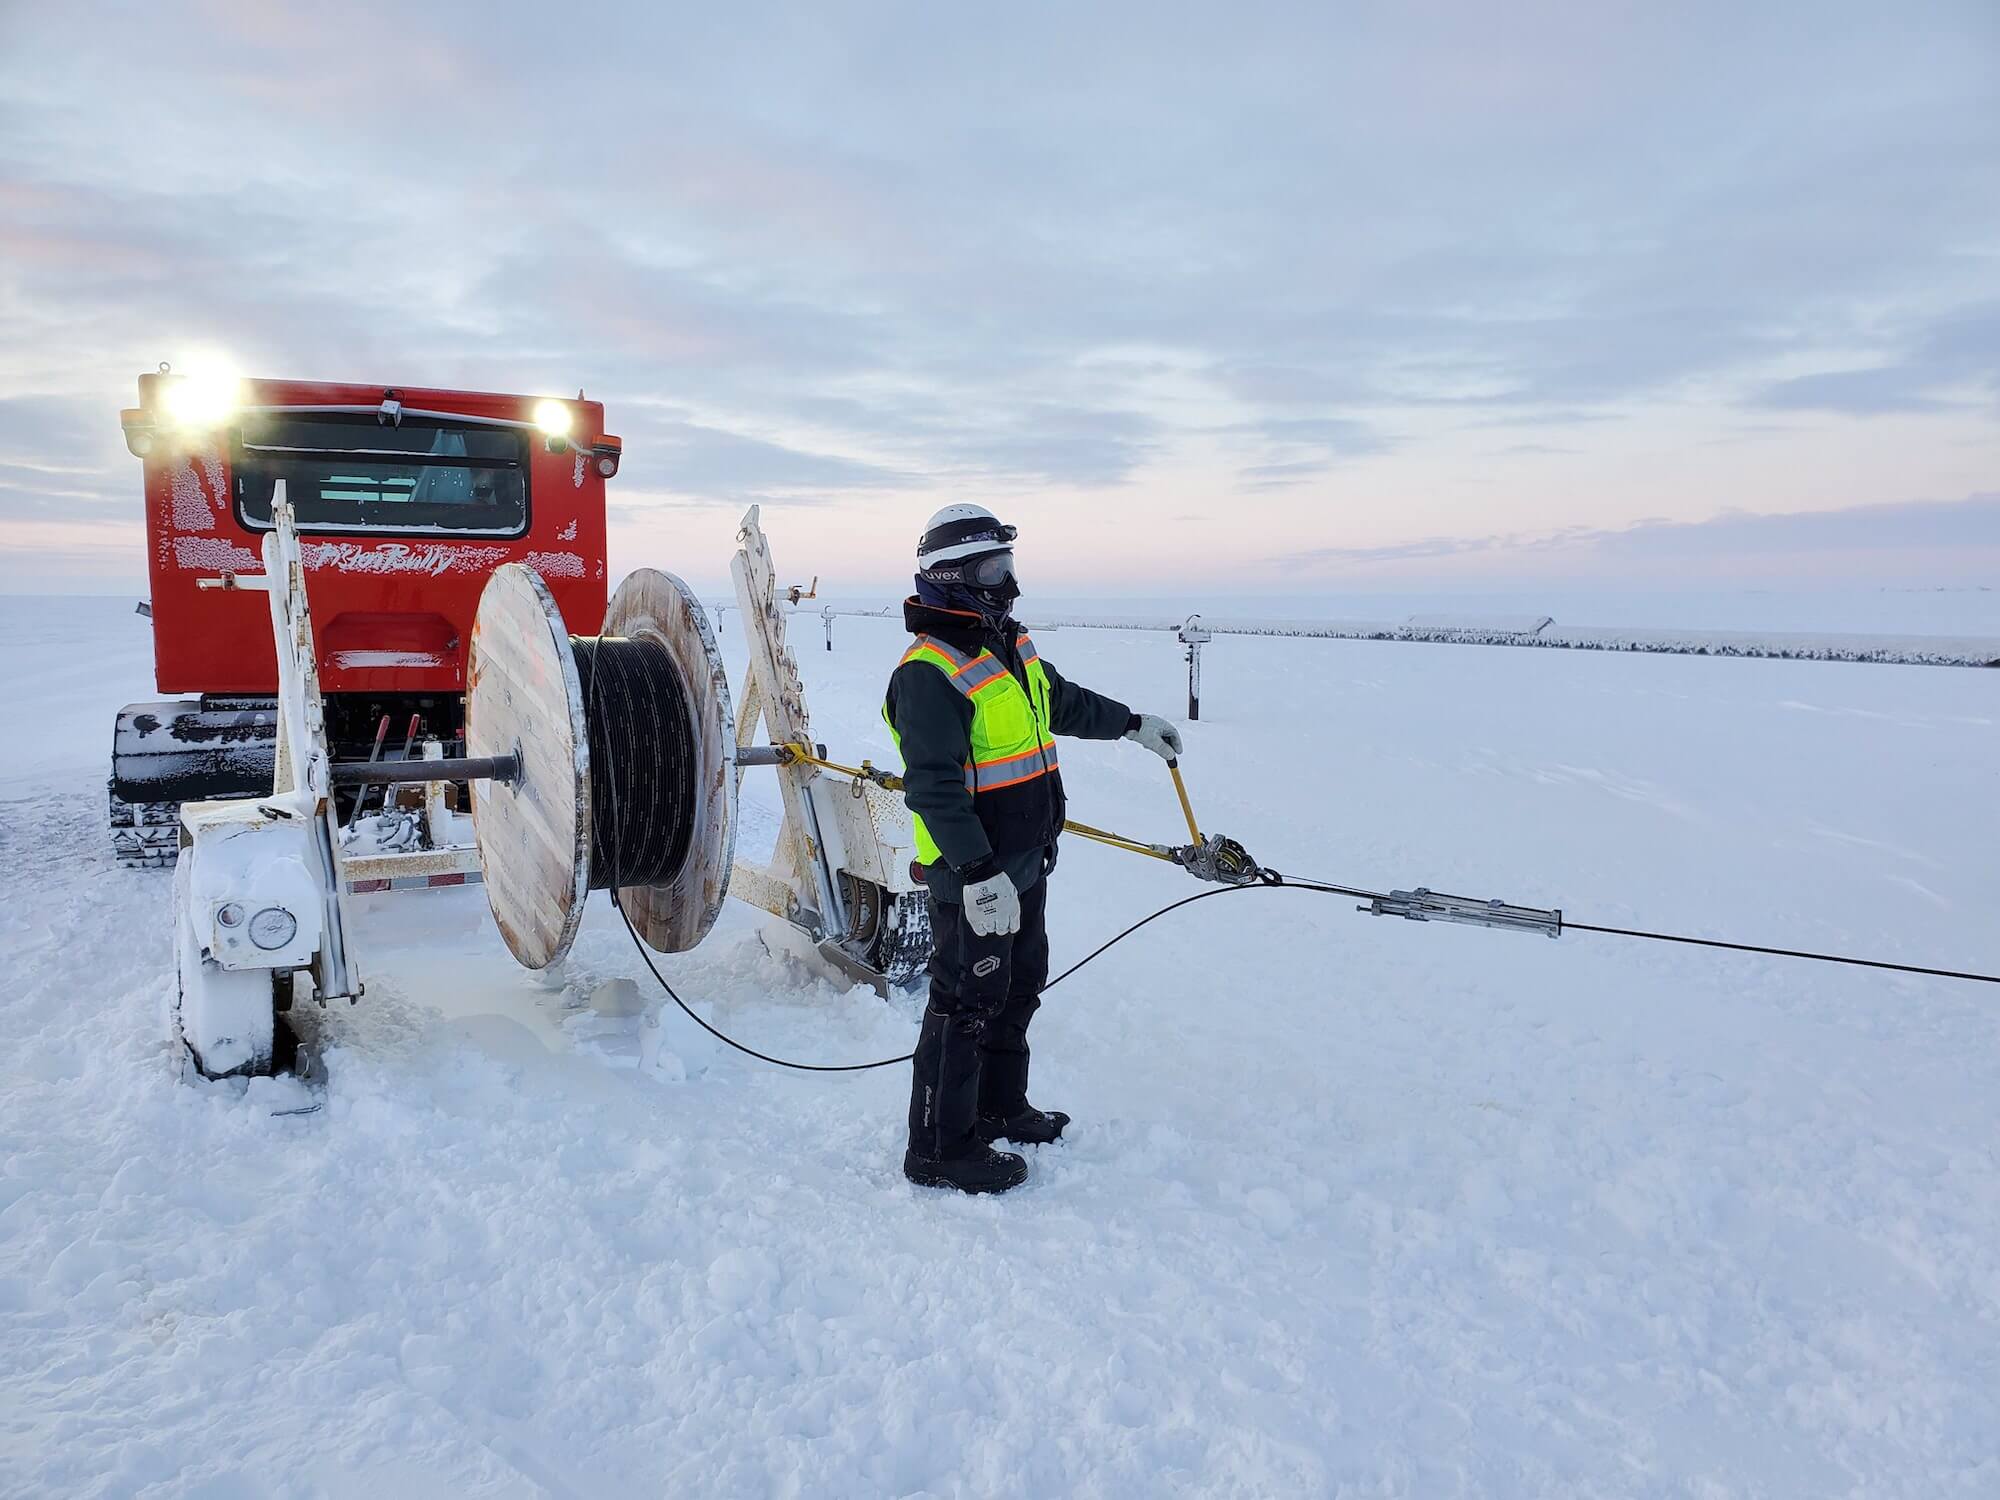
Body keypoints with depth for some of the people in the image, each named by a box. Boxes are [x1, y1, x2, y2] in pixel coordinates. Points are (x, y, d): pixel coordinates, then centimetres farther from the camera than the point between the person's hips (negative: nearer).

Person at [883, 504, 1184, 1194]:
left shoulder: (1009, 646, 10)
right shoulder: (928, 672, -21)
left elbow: (1063, 701, 29)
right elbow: (934, 787, -27)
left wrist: (1132, 724, 37)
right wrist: (978, 872, -30)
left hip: (1024, 865, 10)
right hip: (973, 879, -10)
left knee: (1018, 989, 22)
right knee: (966, 1005, 0)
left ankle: (1000, 1107, 40)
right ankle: (940, 1149, 15)